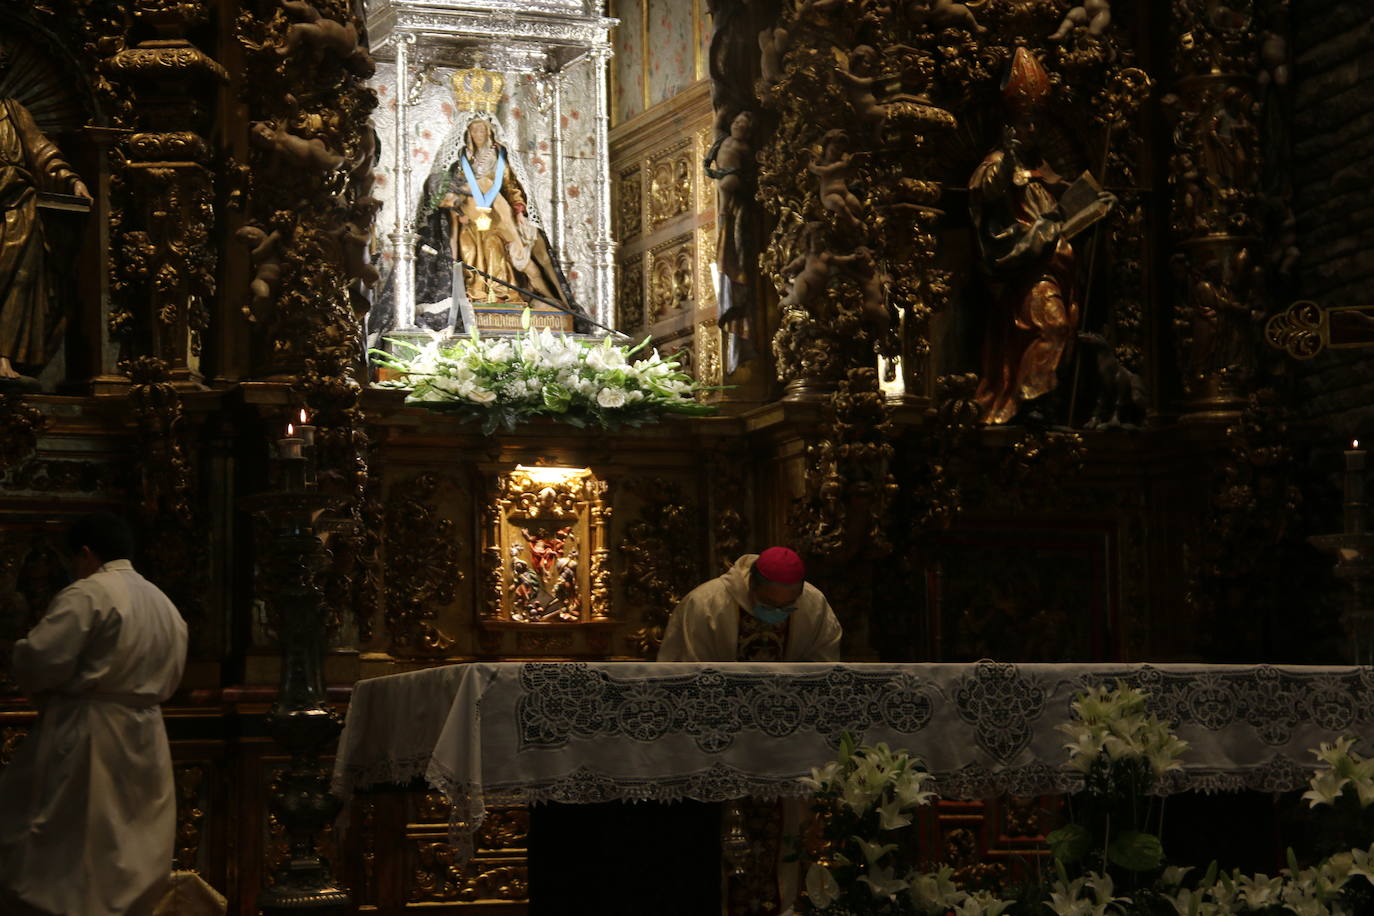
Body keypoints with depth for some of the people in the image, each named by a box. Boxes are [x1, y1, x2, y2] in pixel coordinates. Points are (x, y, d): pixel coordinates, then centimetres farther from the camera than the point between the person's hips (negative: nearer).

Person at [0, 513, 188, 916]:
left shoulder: (87, 595, -12)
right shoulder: (167, 606, 12)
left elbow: (39, 660, -18)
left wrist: (43, 694, 1)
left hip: (83, 739, -7)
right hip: (144, 741, 7)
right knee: (133, 862, 11)